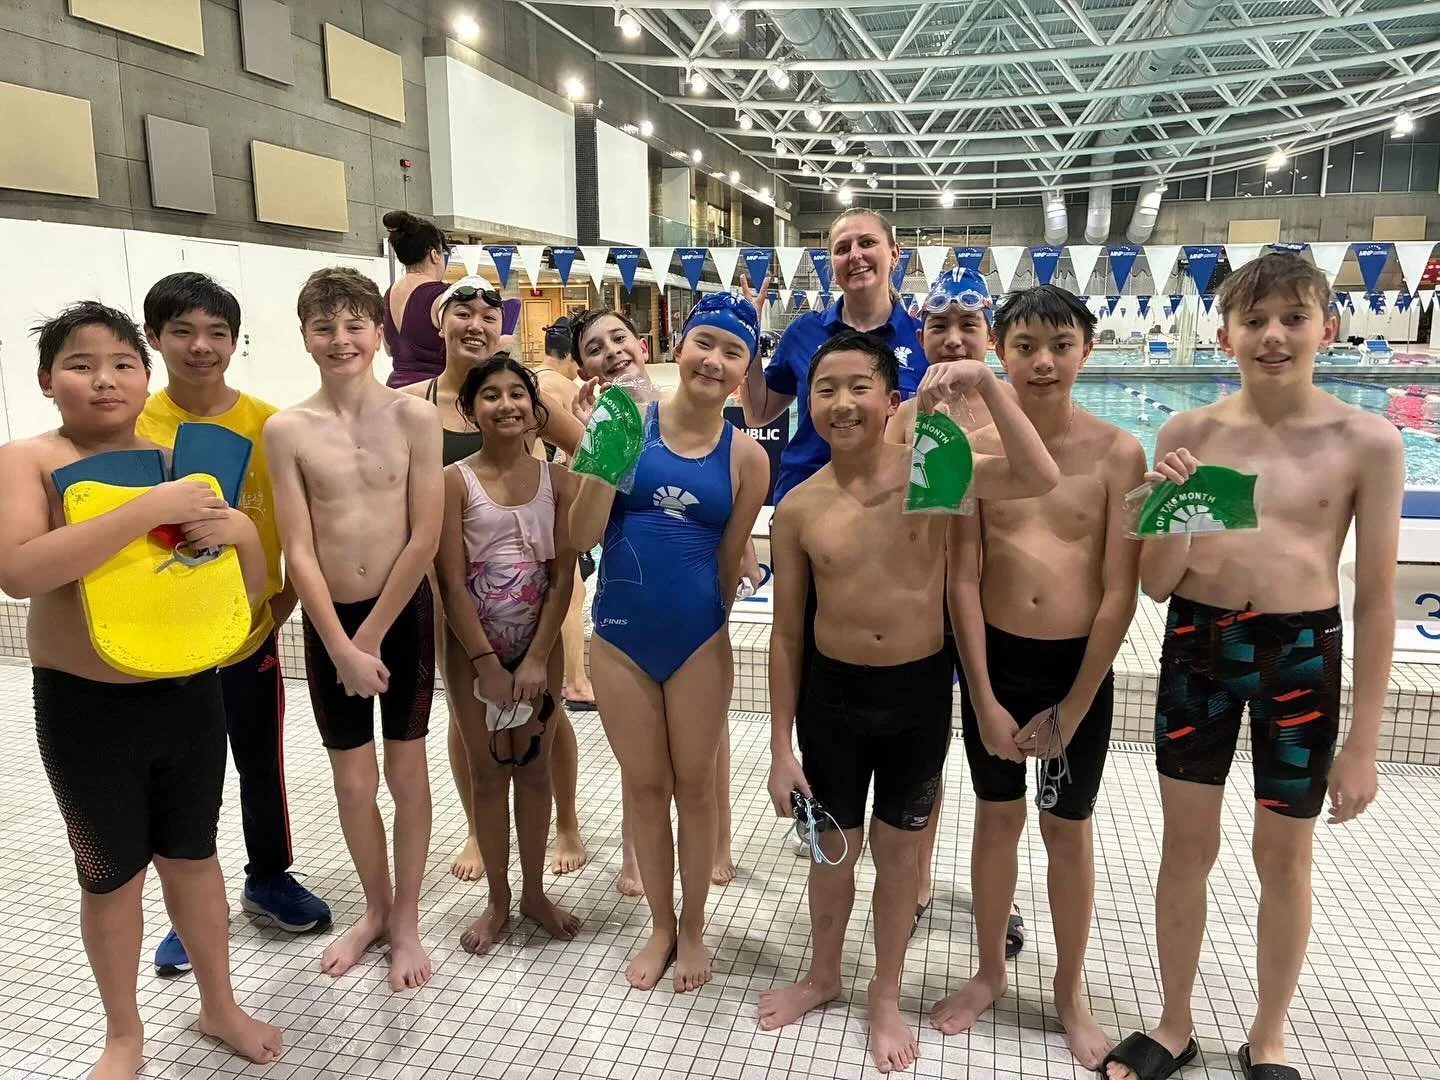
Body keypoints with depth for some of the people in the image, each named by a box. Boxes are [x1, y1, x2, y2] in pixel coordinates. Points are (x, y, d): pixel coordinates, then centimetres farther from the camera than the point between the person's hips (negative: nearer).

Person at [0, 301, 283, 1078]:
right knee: (111, 875, 13)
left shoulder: (181, 461, 3)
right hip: (85, 707, -3)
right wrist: (149, 510, -32)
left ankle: (220, 1007, 36)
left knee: (192, 856, 17)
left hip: (190, 693, 3)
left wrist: (240, 531, -15)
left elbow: (254, 590, 7)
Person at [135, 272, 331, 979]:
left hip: (251, 634, 0)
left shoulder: (269, 425, -6)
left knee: (262, 765, 15)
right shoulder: (134, 426, -7)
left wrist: (279, 607, -7)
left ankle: (269, 879, 37)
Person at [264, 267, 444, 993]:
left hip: (404, 613, -1)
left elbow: (425, 539, -10)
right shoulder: (287, 430, -5)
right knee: (351, 781, 12)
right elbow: (298, 550, -7)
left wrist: (371, 635, -10)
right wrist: (340, 644, -12)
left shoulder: (414, 418, -8)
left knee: (406, 771, 10)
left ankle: (406, 920, 28)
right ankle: (375, 909, 35)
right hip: (328, 620, 1)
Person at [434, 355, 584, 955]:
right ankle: (498, 899, 28)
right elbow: (452, 583, -11)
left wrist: (538, 658, -11)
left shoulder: (557, 478, -2)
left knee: (534, 768, 13)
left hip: (540, 645, 2)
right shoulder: (454, 481, -8)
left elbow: (563, 574, -5)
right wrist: (488, 664, -13)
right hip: (474, 648, -2)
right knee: (489, 774, 10)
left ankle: (534, 892, 30)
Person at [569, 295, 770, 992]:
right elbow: (582, 536, -8)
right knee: (644, 784, 14)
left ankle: (693, 929, 35)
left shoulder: (746, 457, -3)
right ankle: (661, 927, 35)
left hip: (698, 641, 0)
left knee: (694, 784, 13)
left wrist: (702, 624, 11)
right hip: (620, 637, 1)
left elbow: (729, 561, 6)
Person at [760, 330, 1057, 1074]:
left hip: (920, 691, -1)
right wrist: (780, 748, -1)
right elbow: (786, 633, -2)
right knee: (833, 846, 18)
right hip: (833, 693, 1)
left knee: (899, 847, 17)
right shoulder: (798, 509, -7)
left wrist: (986, 384, -29)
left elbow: (1040, 480, -23)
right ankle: (822, 976, 46)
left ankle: (886, 997, 40)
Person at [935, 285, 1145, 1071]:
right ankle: (990, 973, 37)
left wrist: (1072, 707, -9)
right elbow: (964, 579, -6)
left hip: (1079, 665, -1)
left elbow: (1121, 593, -9)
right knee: (998, 818, 16)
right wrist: (985, 699, -9)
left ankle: (1070, 991, 36)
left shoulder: (1116, 453, -9)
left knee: (1068, 830, 14)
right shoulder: (976, 447, -6)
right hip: (994, 658, 1)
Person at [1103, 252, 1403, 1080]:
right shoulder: (1189, 434, -4)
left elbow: (1377, 598, -4)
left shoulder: (1367, 443, -7)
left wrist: (1363, 743, -3)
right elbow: (1155, 585, -1)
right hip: (1197, 645, 1)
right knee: (1187, 847, 13)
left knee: (1285, 859, 14)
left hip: (1302, 653, -1)